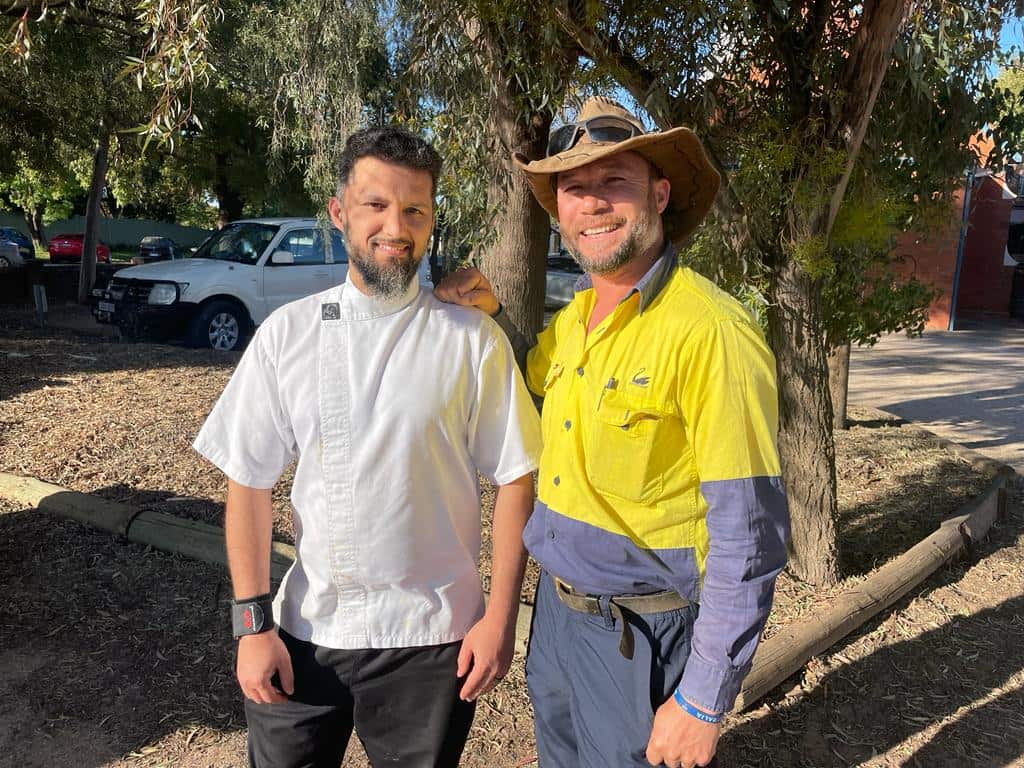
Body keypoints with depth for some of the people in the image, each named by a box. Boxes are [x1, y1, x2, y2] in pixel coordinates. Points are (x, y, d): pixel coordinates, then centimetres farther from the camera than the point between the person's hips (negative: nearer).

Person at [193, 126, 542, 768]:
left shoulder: (474, 340, -8)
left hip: (432, 641, -1)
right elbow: (249, 483, 0)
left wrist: (501, 617, -7)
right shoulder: (287, 333, -3)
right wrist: (254, 621, -2)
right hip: (304, 630, 2)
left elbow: (515, 480, -5)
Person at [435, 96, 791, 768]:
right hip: (555, 610, 7)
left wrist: (703, 703, -17)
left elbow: (750, 536, -21)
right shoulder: (574, 318, 1)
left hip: (640, 637, -7)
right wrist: (490, 313, 4)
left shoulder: (710, 329, -22)